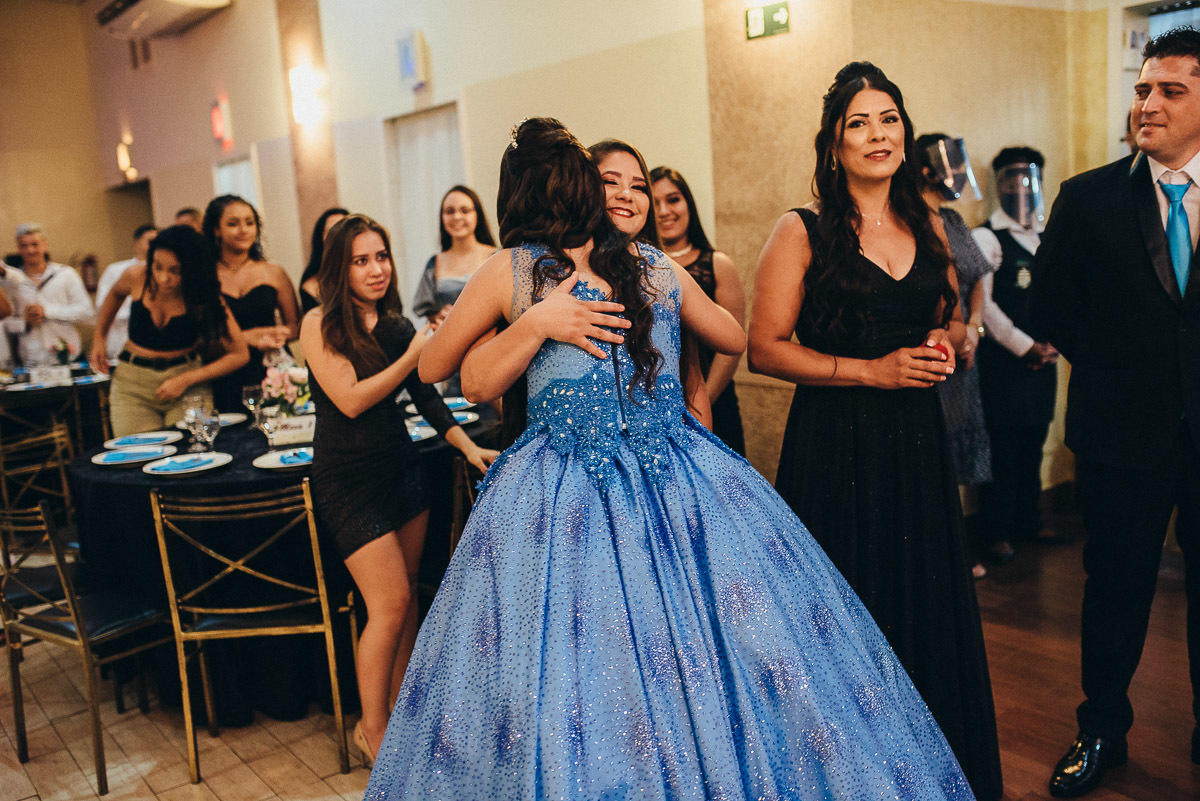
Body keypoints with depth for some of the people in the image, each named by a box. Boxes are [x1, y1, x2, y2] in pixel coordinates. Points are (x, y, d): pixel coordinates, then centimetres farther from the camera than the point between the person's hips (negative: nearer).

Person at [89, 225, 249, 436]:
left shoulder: (205, 298, -13)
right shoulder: (137, 278, -8)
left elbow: (239, 354, -12)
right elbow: (115, 294, 19)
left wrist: (186, 380, -17)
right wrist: (99, 338, 20)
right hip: (132, 385, 2)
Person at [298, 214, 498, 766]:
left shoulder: (398, 326, 7)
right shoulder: (320, 324, -8)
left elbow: (426, 397, 13)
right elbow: (351, 399, -17)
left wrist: (468, 447, 2)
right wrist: (416, 352, -19)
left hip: (401, 467, 6)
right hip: (347, 477, -6)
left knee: (406, 597, 9)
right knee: (391, 604, -7)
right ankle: (373, 729, 12)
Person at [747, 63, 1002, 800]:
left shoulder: (928, 227, 11)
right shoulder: (802, 232, -5)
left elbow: (953, 319, 22)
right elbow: (766, 349, -10)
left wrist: (946, 344, -1)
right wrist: (872, 370, -15)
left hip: (917, 439, 5)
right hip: (835, 443, -5)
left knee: (930, 604, 10)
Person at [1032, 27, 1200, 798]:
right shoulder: (1090, 198, -1)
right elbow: (1050, 306, 3)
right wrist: (1113, 368, 3)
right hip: (1125, 428, 0)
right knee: (1116, 585, 12)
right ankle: (1102, 730, 29)